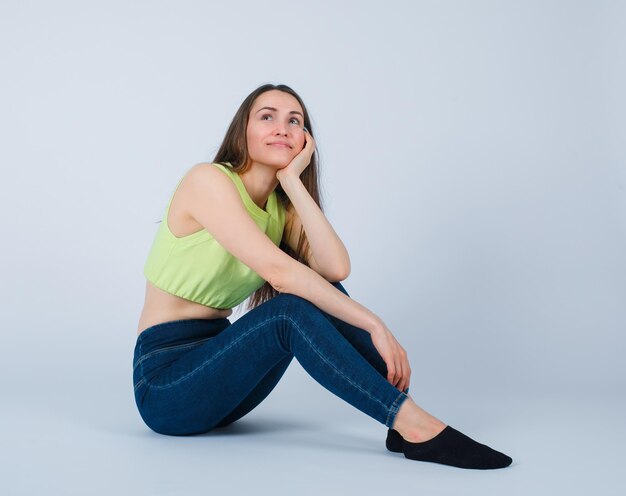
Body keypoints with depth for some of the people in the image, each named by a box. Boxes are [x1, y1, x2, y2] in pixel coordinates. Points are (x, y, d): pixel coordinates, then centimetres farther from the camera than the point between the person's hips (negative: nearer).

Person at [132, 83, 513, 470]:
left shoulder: (283, 206, 6)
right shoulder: (208, 181, -14)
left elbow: (337, 268, -15)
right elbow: (278, 271, -27)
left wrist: (293, 181, -14)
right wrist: (375, 325, -27)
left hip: (214, 358, 7)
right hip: (164, 379, -6)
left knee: (323, 291, -12)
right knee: (292, 308, -29)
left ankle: (405, 419, -21)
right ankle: (417, 427, -31)